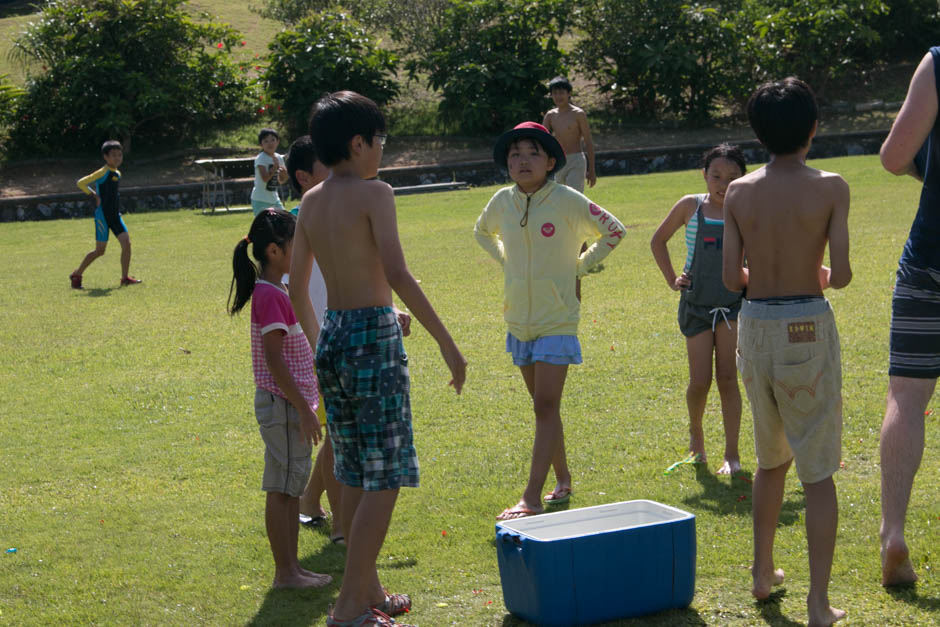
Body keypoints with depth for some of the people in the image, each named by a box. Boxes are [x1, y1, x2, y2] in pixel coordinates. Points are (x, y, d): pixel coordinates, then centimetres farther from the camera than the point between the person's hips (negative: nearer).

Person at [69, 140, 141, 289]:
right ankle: (76, 275, 13)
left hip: (115, 215, 8)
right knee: (100, 250, -3)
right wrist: (95, 196, -14)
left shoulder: (117, 174, 12)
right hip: (102, 215, -8)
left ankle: (125, 278, 0)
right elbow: (81, 183, -15)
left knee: (126, 243, -5)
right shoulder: (103, 172, -13)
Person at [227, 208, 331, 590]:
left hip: (291, 404, 10)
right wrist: (304, 408, -21)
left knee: (292, 487, 14)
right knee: (281, 489, -2)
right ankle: (285, 572, 4)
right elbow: (274, 359, -21)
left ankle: (292, 567, 21)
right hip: (282, 404, -10)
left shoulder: (274, 292, 13)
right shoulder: (270, 295, -17)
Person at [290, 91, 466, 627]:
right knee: (385, 480, -3)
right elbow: (399, 276, -21)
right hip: (374, 335, -8)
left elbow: (297, 290, 15)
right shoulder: (374, 194, -11)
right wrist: (448, 343, -18)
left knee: (356, 476, 16)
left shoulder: (311, 202, 11)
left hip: (332, 337, 8)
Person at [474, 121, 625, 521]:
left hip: (556, 322, -5)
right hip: (519, 321, 5)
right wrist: (507, 260, 10)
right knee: (544, 407, 14)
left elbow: (613, 231, -2)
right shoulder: (502, 202, 2)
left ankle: (532, 497, -13)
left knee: (546, 407, -10)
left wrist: (579, 266, -6)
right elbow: (482, 232, 24)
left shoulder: (567, 201, -11)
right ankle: (562, 480, 28)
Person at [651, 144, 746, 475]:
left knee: (727, 379, -3)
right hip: (696, 304, 1)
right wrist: (672, 280, 5)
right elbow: (658, 241, 12)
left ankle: (732, 453, 7)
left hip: (733, 304, -1)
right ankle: (695, 431, 30)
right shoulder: (691, 206, -2)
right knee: (700, 382, -1)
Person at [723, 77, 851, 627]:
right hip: (808, 327, -4)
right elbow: (842, 274, -12)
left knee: (772, 459, 23)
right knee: (818, 470, 2)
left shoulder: (739, 192, 1)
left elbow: (732, 277, -1)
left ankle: (763, 573, 32)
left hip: (754, 327, 4)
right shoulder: (830, 188, -8)